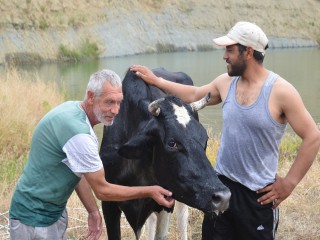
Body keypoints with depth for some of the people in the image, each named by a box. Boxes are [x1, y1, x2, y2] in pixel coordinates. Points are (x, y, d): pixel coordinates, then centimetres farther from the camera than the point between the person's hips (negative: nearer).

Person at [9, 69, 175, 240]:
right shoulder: (78, 132, -28)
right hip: (34, 220, -9)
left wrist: (93, 211, 7)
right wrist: (149, 192, -11)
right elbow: (103, 190, -19)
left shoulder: (72, 108, -2)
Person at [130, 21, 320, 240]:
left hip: (258, 193, -5)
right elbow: (194, 95, 22)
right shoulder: (226, 82, 3)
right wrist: (155, 80, 21)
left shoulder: (281, 91, -15)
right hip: (222, 184, 5)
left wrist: (289, 182, -12)